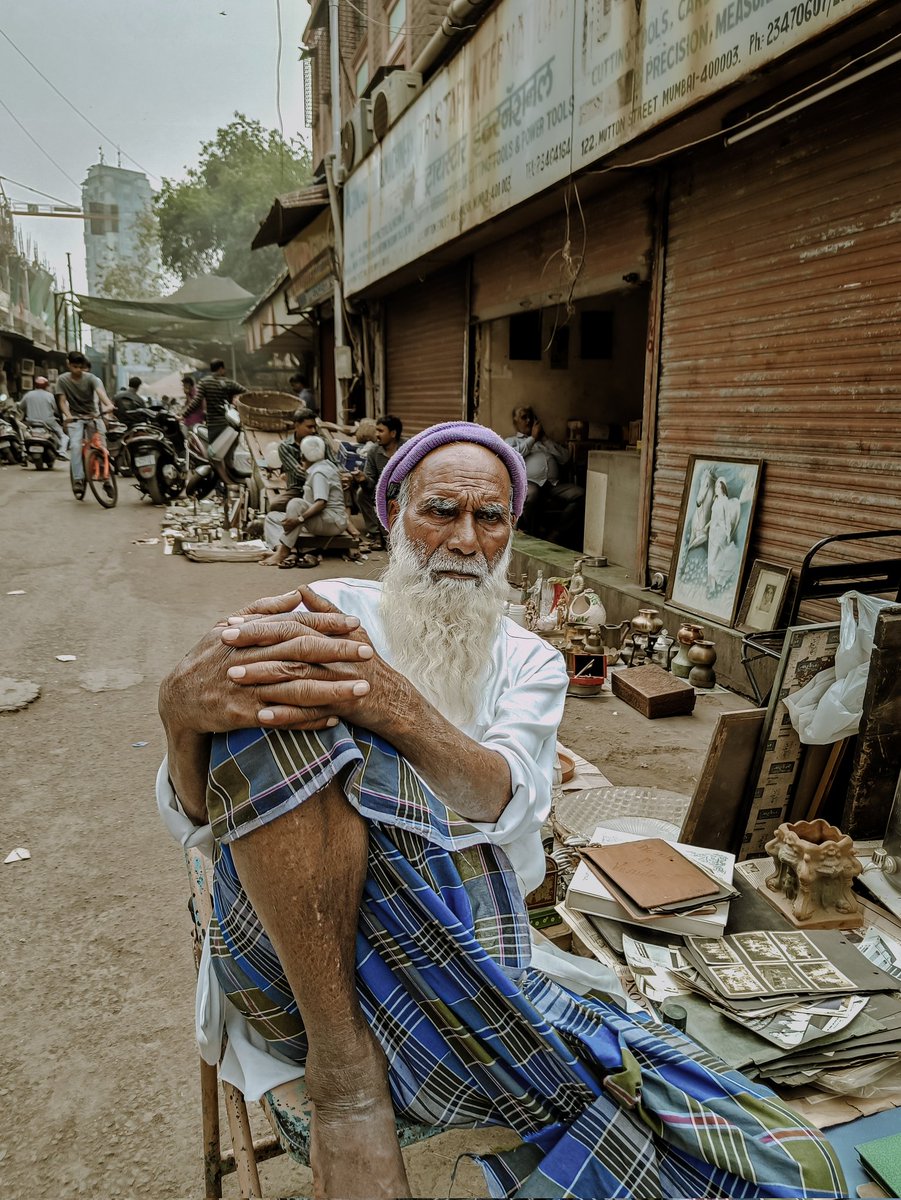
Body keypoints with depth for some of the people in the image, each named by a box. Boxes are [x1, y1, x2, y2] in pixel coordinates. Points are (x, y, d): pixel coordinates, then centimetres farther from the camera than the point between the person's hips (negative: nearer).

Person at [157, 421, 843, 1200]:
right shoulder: (323, 615, 5)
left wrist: (390, 701, -33)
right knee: (273, 704, -28)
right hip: (300, 951, 0)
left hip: (472, 973, 1)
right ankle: (344, 1066, -19)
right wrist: (184, 708, -29)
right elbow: (201, 816, -5)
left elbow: (503, 803, -11)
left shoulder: (529, 663, 11)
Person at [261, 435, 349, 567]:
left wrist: (299, 519, -37)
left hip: (334, 521, -11)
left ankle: (284, 551, -34)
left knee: (295, 503, -35)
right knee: (271, 517, 5)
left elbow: (321, 503, -28)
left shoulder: (319, 472, -14)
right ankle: (280, 548, -25)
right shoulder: (325, 465, 15)